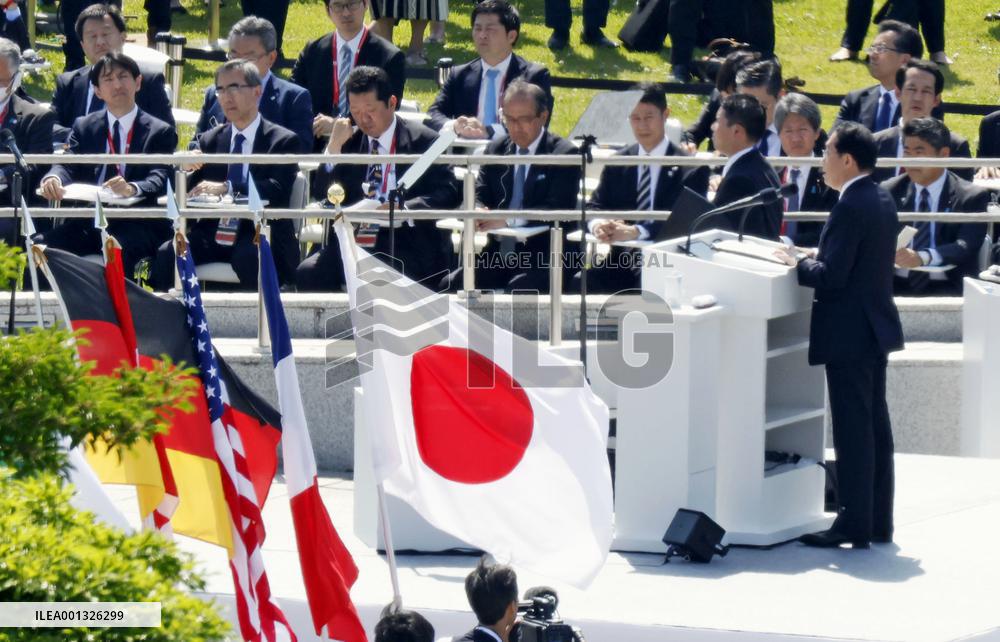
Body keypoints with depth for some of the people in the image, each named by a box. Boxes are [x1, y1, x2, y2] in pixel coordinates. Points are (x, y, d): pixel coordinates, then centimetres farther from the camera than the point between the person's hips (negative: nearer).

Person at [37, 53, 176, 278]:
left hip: (136, 226, -3)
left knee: (118, 250, -38)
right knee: (41, 246, -24)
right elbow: (67, 165, 5)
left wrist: (132, 188, -30)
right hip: (88, 222, 3)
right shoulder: (84, 127, 19)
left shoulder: (160, 132, 8)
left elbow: (159, 179, -6)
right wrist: (53, 179, -21)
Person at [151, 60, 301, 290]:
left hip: (258, 239, -4)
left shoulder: (283, 141, 4)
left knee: (249, 258, -38)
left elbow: (278, 190, -13)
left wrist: (227, 188, -25)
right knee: (166, 255, -25)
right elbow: (188, 192, 14)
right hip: (211, 235, 4)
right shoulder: (209, 140, 18)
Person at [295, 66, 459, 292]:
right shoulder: (349, 142, 15)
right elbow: (325, 197, 10)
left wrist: (405, 209, -22)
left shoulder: (423, 140, 3)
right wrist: (334, 147, -2)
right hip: (353, 243, 4)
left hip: (406, 243, -4)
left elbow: (448, 193, -6)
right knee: (308, 272, -23)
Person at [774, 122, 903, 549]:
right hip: (876, 329, 10)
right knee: (875, 425, 13)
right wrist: (816, 257, 12)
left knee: (852, 430, -6)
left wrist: (799, 263, -5)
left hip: (849, 335, -10)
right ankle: (879, 522, 18)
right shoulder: (882, 201, 11)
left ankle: (854, 526, -4)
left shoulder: (850, 207, -20)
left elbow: (831, 276, -22)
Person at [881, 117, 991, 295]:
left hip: (947, 289, -2)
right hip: (898, 286, 2)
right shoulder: (890, 191, 12)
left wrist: (922, 257, -31)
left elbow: (966, 246, -12)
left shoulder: (972, 197, 2)